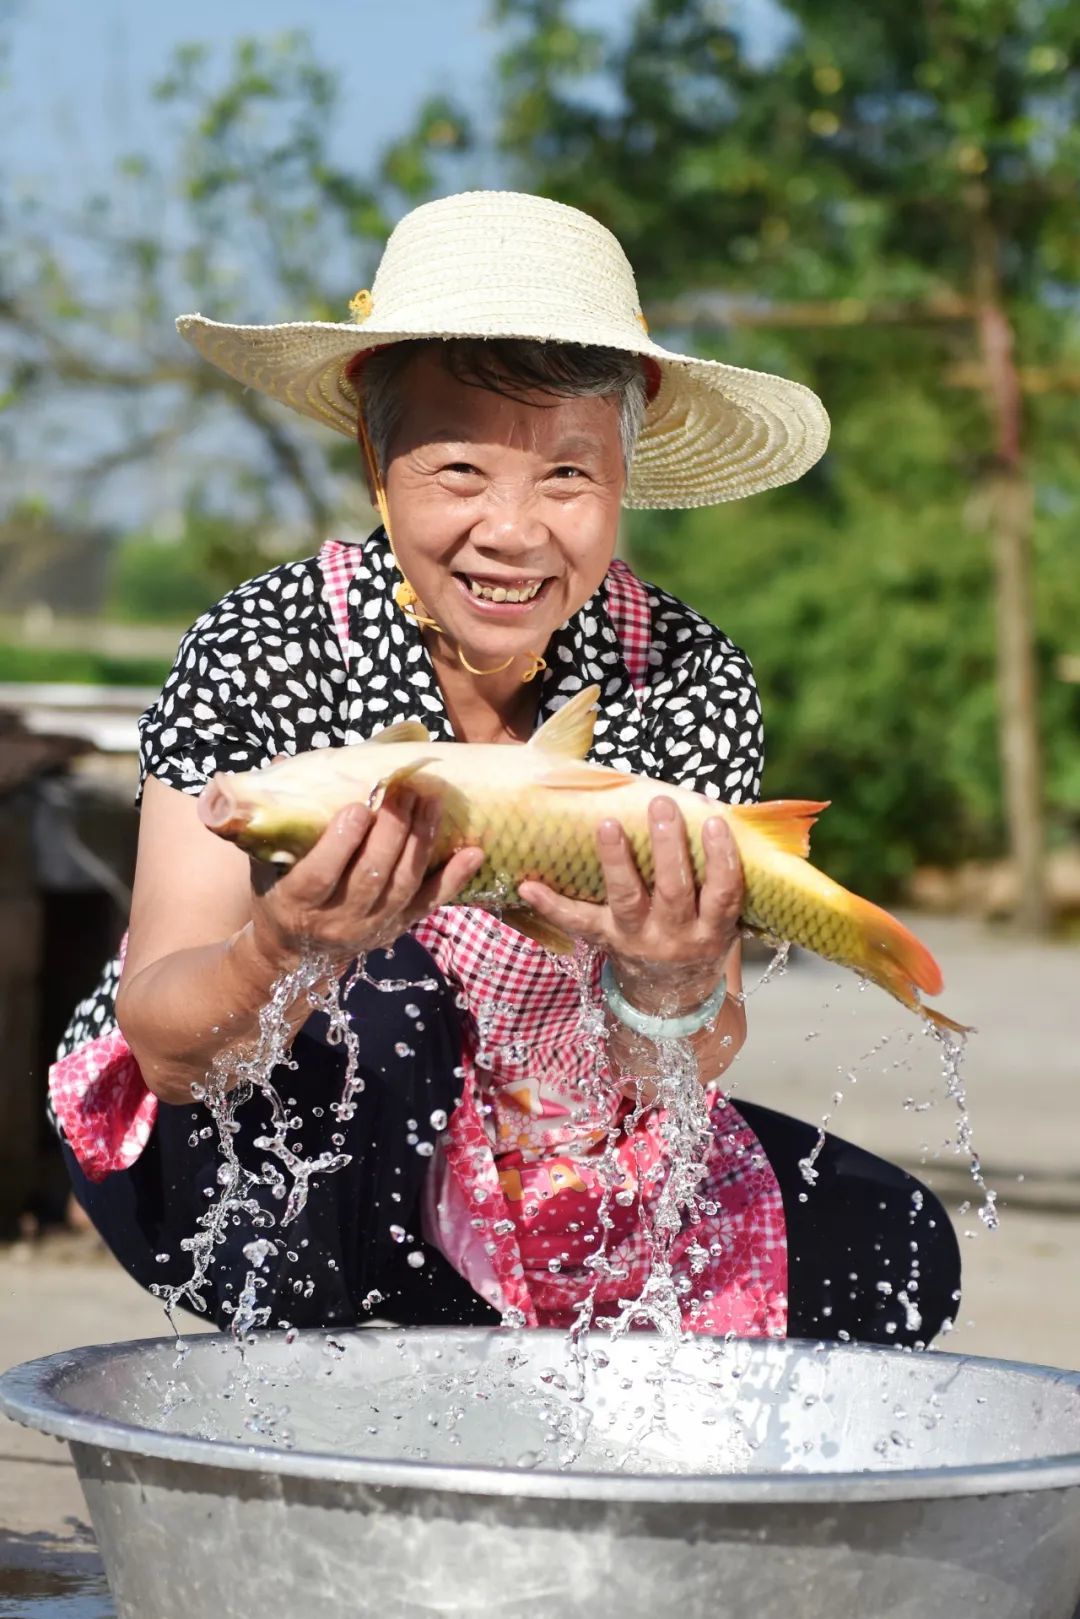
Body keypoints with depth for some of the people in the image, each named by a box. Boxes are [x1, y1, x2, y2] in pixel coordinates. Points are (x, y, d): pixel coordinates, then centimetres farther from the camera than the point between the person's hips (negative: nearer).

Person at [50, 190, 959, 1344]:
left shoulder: (688, 683, -14)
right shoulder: (261, 653, -20)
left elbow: (673, 1082, -14)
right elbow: (164, 1049, -22)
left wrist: (671, 992, -38)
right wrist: (282, 955, -44)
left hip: (541, 1173, 4)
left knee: (890, 1256, -12)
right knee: (383, 994, -33)